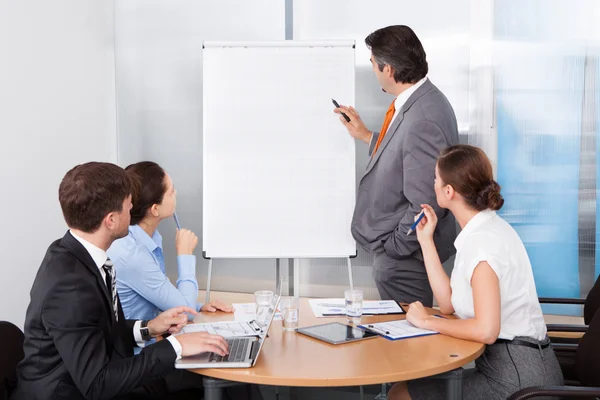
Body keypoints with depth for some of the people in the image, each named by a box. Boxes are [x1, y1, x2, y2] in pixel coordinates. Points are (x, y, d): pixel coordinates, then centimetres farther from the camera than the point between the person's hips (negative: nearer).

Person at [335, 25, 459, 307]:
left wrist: (394, 247, -16)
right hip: (397, 250, 10)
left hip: (404, 261, -10)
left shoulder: (422, 122, -30)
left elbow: (425, 206, -28)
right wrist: (366, 135, 19)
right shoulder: (419, 99, 1)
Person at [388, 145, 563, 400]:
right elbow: (449, 303, 9)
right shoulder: (486, 228, 8)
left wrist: (427, 321, -15)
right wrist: (426, 240, 9)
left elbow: (486, 330, -29)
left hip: (516, 376, -9)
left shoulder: (481, 240, -21)